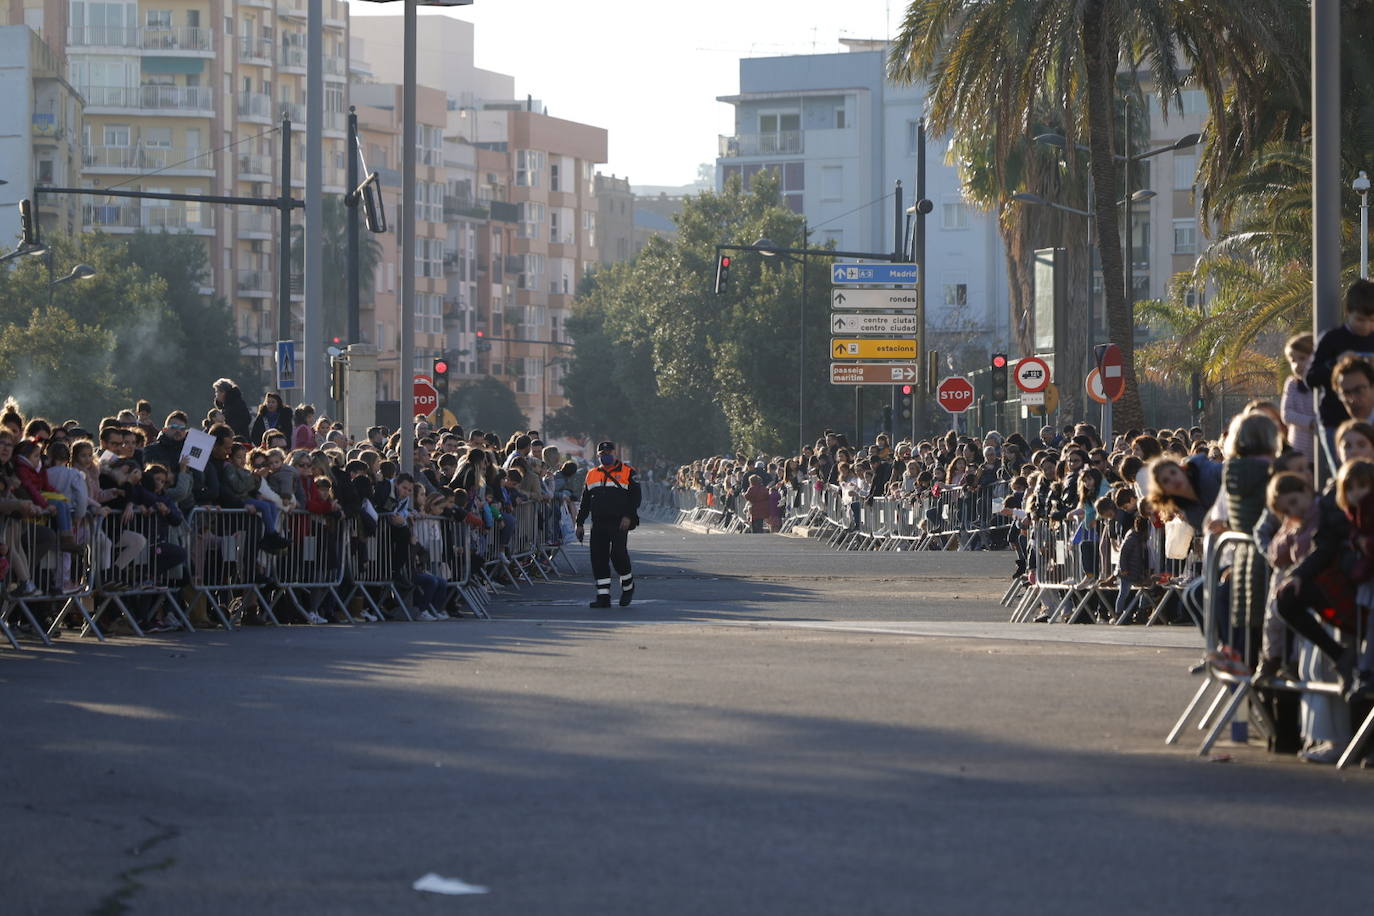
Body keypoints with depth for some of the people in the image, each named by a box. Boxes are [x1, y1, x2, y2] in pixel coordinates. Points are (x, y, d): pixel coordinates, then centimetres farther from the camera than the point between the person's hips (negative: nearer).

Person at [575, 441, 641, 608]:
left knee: (618, 554, -14)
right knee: (598, 559, -2)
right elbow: (585, 502, 22)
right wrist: (580, 523, 16)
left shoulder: (628, 473, 4)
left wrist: (628, 516, -15)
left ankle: (628, 586, 11)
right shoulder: (592, 475, 18)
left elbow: (635, 497, -3)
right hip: (598, 524, 5)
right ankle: (603, 597, 2)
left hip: (619, 523, -5)